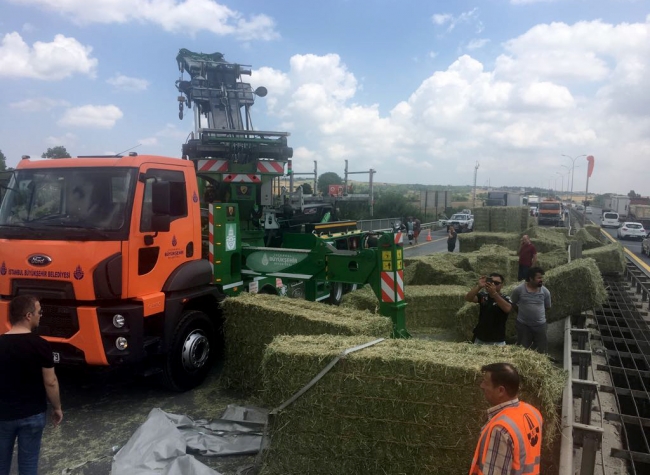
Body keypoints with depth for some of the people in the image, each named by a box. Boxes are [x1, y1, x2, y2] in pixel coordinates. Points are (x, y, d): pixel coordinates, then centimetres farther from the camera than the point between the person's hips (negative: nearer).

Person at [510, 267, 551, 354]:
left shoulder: (545, 291, -7)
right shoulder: (519, 290, -14)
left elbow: (547, 307, 9)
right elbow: (512, 304, 2)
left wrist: (537, 311, 9)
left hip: (540, 325, 2)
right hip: (523, 325, -2)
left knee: (542, 351, 11)